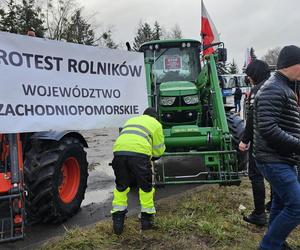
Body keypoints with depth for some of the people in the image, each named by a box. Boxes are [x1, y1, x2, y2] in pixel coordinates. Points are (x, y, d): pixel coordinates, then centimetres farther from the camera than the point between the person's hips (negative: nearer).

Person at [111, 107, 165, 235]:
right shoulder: (155, 124, 23)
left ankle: (117, 223, 21)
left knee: (121, 187, 20)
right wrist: (153, 156, 45)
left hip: (119, 151, 4)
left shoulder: (131, 120, 37)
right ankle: (146, 219, 27)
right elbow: (159, 149, 23)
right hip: (139, 153, -4)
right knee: (145, 187, 17)